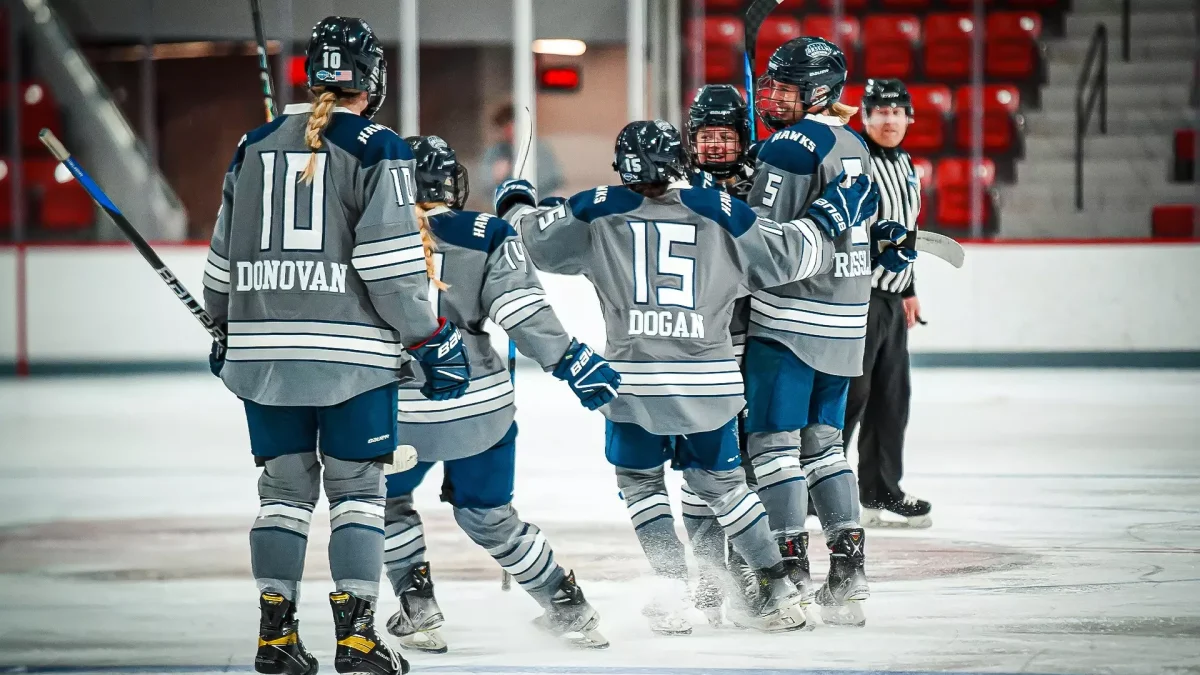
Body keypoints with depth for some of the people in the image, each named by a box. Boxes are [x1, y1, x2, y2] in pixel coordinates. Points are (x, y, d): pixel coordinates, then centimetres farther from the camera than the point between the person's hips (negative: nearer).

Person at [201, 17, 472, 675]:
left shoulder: (255, 146, 9)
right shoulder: (377, 151, -7)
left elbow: (224, 256, 15)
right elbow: (389, 262, -13)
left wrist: (225, 327, 29)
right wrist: (432, 339, -5)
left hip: (263, 349, 4)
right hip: (351, 350, -4)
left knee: (284, 484, 12)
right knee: (356, 488, 3)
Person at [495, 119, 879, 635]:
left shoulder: (600, 212, -2)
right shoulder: (722, 214, 0)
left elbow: (537, 238, 7)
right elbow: (791, 254, 6)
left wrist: (515, 203, 29)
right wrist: (830, 215, 23)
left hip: (633, 380, -2)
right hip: (710, 383, 2)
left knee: (638, 479, 17)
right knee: (720, 480, 17)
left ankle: (672, 585, 1)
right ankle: (777, 588, 14)